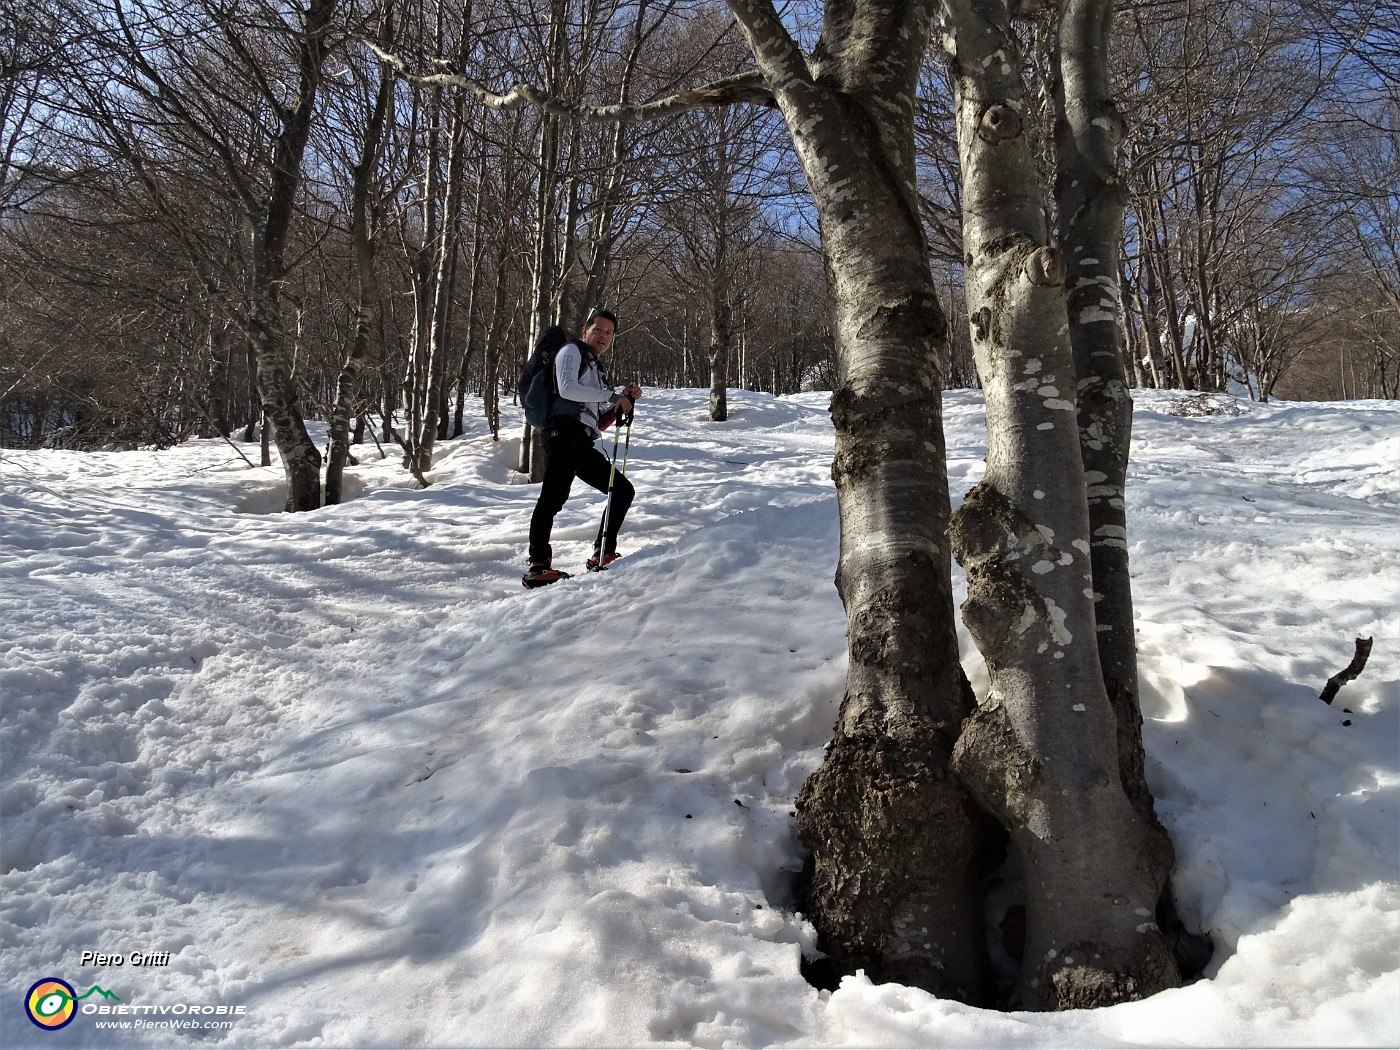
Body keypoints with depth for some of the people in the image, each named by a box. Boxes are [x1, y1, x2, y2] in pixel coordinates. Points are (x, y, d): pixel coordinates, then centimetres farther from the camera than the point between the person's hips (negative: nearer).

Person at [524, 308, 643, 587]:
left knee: (623, 490, 10)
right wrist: (612, 396, -6)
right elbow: (566, 387, -10)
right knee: (554, 496, -23)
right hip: (566, 433, -9)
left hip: (584, 446, 9)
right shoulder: (571, 351, 11)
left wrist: (625, 400, 17)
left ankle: (603, 555, 12)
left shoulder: (597, 370, 34)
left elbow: (600, 423, 31)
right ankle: (538, 566, -30)